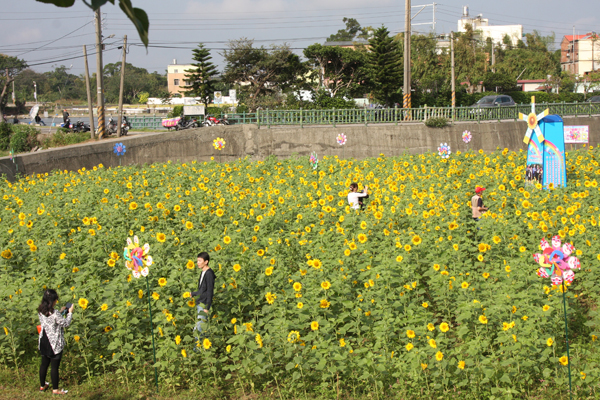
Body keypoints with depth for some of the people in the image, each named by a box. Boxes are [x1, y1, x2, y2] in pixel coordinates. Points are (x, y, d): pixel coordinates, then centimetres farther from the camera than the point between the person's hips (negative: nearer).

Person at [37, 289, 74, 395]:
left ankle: (42, 385, 35)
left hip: (43, 342, 7)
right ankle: (55, 389, 16)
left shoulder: (41, 311, -4)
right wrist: (70, 313, -3)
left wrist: (60, 312, 12)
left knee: (44, 364, 21)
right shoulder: (55, 314, -26)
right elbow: (65, 323, -14)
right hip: (55, 343, -7)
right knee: (55, 366, 5)